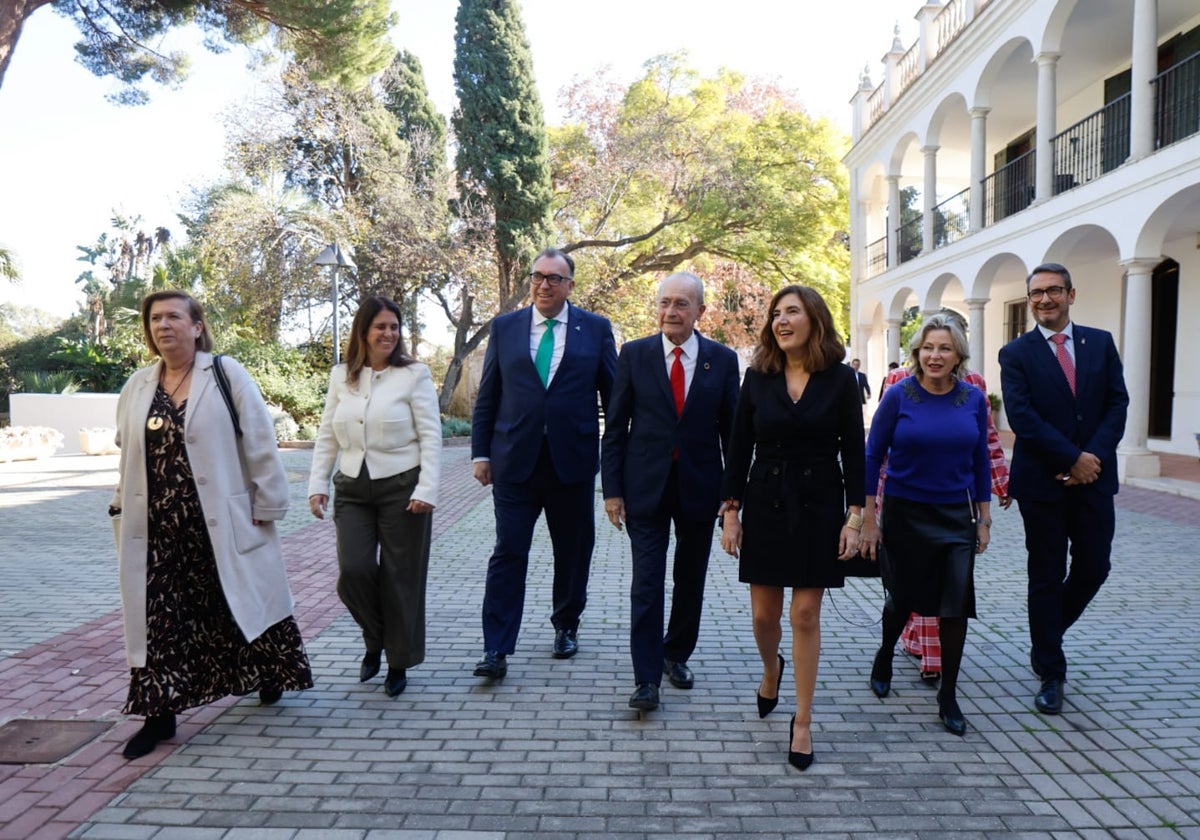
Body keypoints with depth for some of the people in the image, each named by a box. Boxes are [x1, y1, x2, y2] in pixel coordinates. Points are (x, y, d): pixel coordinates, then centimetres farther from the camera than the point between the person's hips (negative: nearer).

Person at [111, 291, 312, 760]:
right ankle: (158, 713, 17)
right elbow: (128, 455, 18)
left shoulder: (226, 375, -6)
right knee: (159, 616, 5)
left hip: (222, 522, -4)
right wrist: (124, 509, 14)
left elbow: (259, 444, -8)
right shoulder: (137, 388, 9)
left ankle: (267, 674, 35)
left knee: (240, 603, 11)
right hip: (158, 528, 4)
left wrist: (267, 504, -9)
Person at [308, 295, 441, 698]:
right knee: (353, 571, -8)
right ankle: (375, 639, 23)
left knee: (400, 578, 3)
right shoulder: (341, 376, 8)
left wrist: (426, 490, -15)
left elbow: (431, 436, -7)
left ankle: (399, 662, 22)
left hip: (402, 487, -3)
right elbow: (326, 436, 11)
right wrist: (317, 484, 3)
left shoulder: (414, 374, -4)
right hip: (352, 489, 3)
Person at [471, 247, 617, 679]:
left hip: (573, 461, 0)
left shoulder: (596, 329, 4)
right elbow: (486, 396, 9)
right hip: (515, 461, 0)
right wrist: (481, 452, 4)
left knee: (573, 552, 13)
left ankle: (566, 626, 35)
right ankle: (496, 650, 3)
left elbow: (614, 396, 6)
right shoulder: (504, 327, 7)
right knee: (508, 554, -2)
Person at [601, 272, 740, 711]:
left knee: (690, 581, 14)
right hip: (646, 486, -1)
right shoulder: (634, 354, -1)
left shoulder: (722, 359, 1)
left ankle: (676, 655, 35)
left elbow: (732, 429, 4)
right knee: (647, 584, -2)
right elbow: (615, 427, 0)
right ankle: (647, 678, 7)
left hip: (700, 487, 2)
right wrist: (612, 489, -4)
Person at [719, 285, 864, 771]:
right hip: (765, 504, 2)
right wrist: (730, 511, -1)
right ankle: (771, 671, 43)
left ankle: (802, 722, 17)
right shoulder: (758, 378, 2)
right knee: (764, 613, 8)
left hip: (818, 506, -2)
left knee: (805, 615, 2)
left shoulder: (840, 380, -2)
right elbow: (739, 448, 3)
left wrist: (854, 517, -7)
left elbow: (853, 452, -2)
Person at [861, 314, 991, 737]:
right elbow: (872, 455, -5)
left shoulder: (974, 399, 0)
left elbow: (980, 460, 8)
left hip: (956, 517, 2)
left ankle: (948, 696, 15)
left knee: (955, 603, 0)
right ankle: (885, 653, 42)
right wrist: (868, 519, -7)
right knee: (903, 597, 11)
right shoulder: (899, 395, -8)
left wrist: (983, 518, 7)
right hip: (906, 514, -2)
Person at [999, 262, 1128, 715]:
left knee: (1093, 569, 8)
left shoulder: (1101, 343, 8)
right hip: (1042, 481, -3)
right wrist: (1071, 459, -16)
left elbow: (1117, 403, 1)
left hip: (1093, 477, 3)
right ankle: (1051, 674, 17)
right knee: (1046, 577, 5)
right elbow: (1021, 416, -11)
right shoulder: (1016, 353, -2)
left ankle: (1047, 638, 36)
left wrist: (1095, 456, -13)